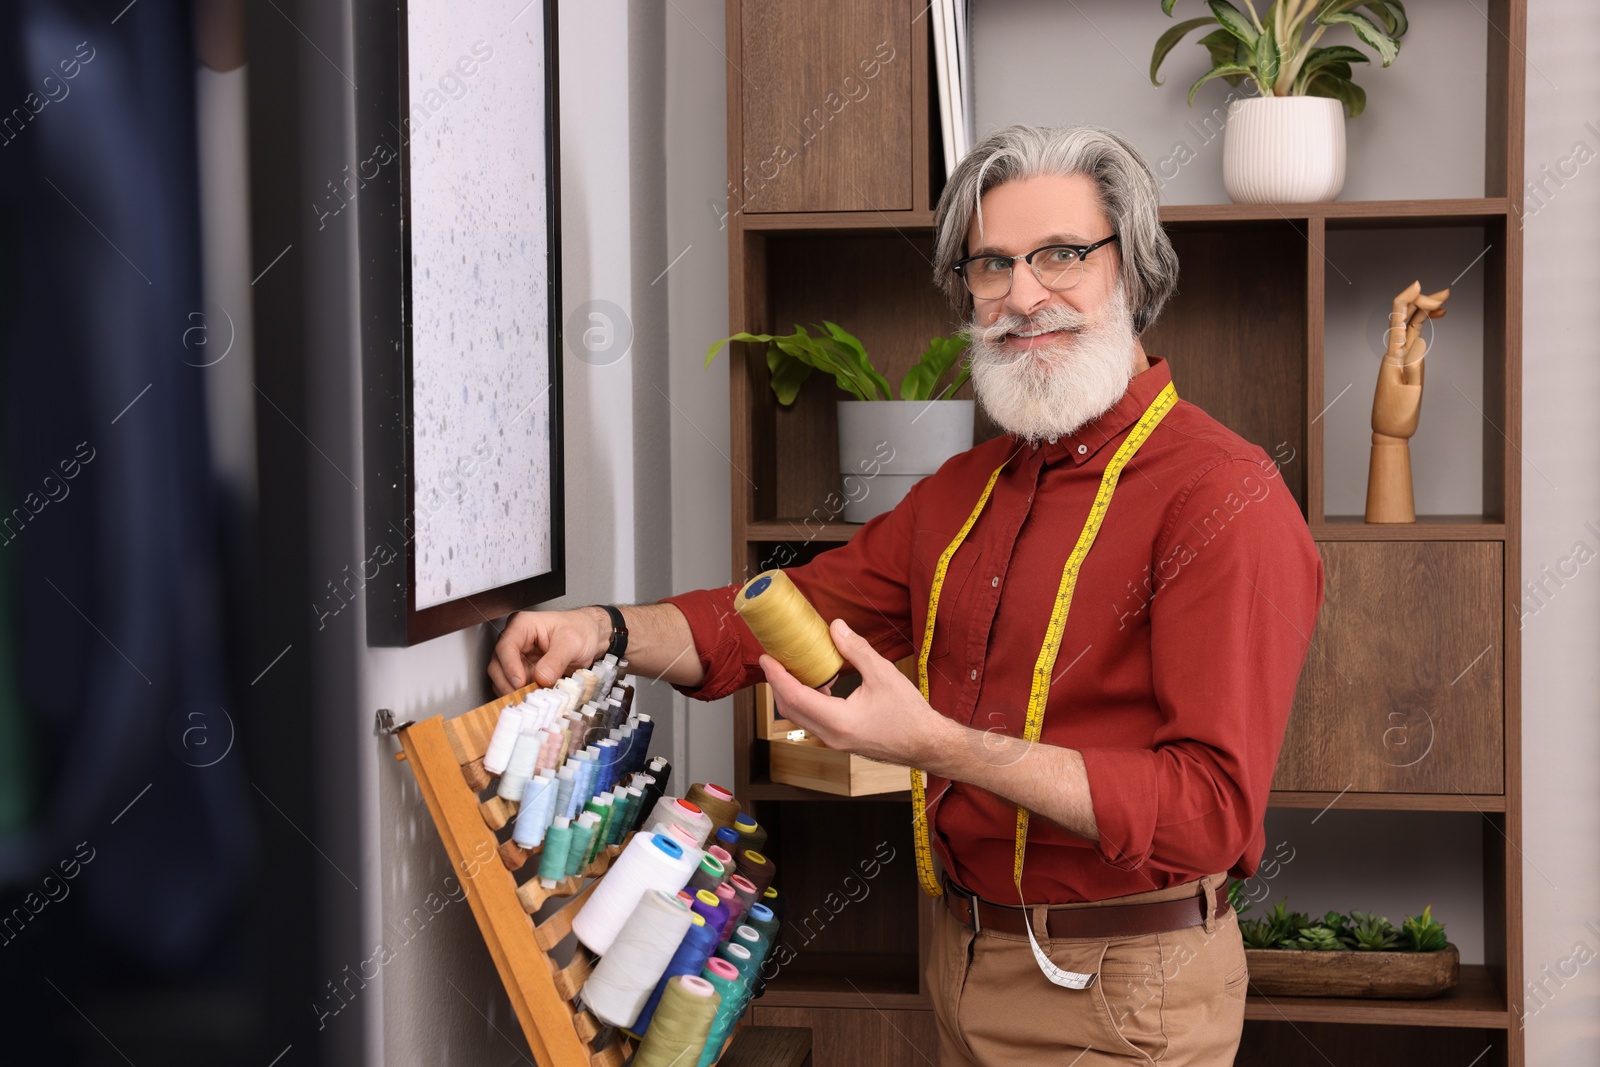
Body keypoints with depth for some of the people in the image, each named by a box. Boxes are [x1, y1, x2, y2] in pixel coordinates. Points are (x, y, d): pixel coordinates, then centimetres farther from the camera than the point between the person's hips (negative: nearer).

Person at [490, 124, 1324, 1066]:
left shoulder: (1224, 497, -18)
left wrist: (938, 746, -30)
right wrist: (609, 631, -3)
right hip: (966, 955, 7)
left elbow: (1212, 808, -25)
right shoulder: (968, 488, 10)